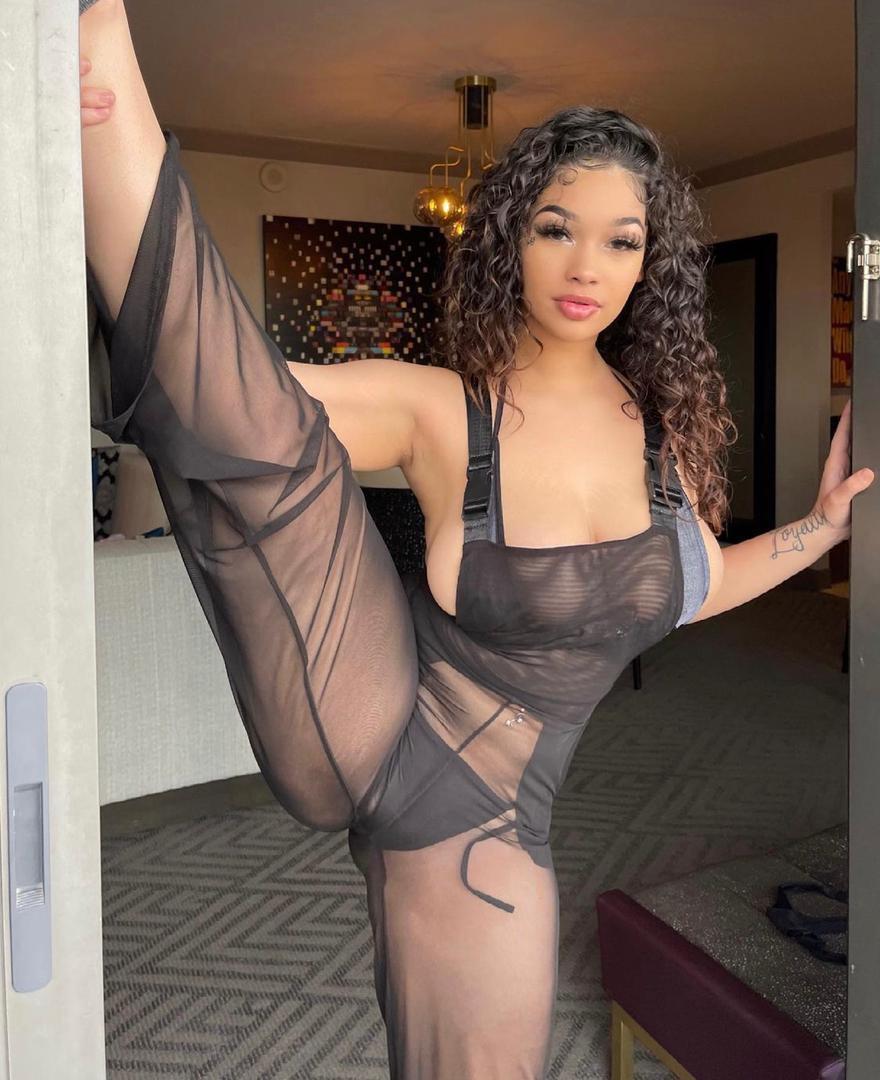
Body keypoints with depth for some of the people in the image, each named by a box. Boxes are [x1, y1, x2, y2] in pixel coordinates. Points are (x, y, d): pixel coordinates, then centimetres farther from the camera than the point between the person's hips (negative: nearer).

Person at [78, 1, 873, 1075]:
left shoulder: (662, 421, 2)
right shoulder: (441, 411, -13)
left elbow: (693, 586, 17)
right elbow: (250, 416, -25)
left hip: (482, 819, 5)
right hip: (369, 734, -4)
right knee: (270, 437, -26)